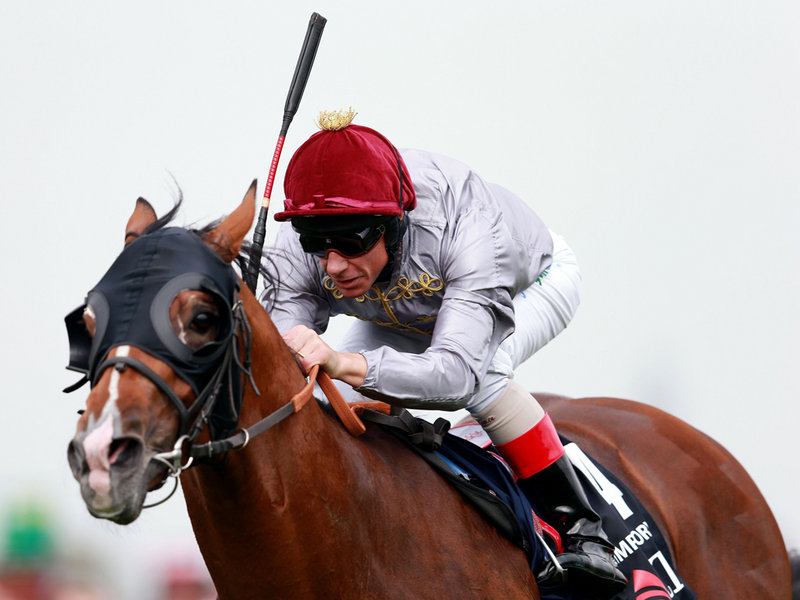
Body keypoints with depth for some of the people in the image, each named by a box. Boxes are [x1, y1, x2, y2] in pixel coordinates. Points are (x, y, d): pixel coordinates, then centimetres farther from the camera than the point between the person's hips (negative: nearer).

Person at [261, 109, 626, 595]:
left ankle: (580, 529, -22)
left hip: (534, 285, -5)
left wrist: (344, 363, -71)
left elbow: (457, 371, -56)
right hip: (412, 314, 5)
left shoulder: (463, 225, -47)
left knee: (480, 374, -36)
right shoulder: (298, 251, -34)